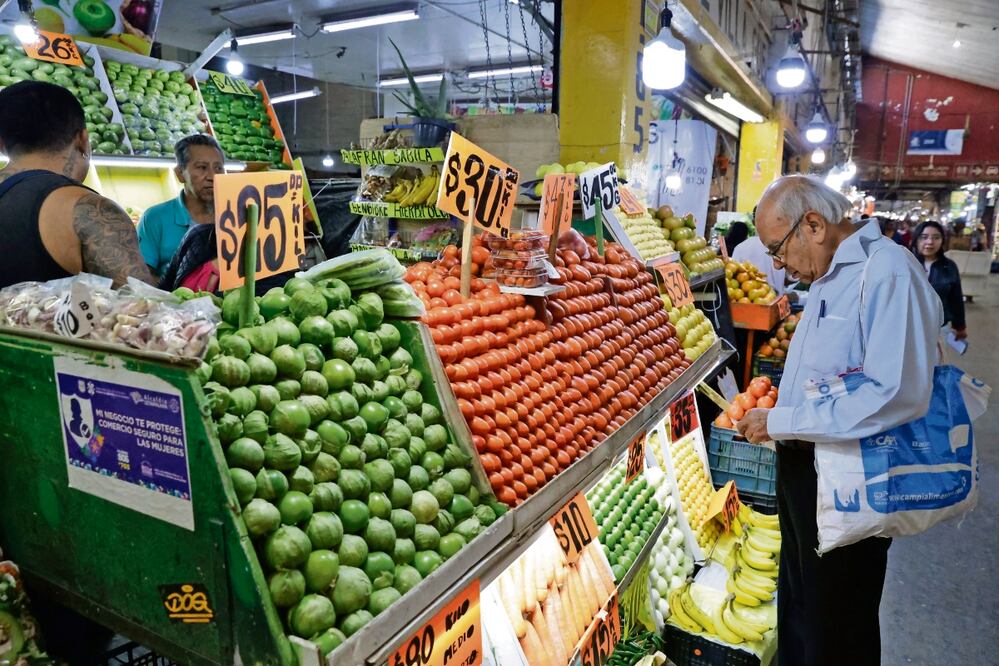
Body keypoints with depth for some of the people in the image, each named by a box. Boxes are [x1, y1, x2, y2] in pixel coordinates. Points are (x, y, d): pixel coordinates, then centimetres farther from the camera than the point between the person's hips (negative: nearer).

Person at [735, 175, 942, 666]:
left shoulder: (888, 272, -20)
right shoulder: (827, 278, 10)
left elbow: (899, 395, -31)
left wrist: (781, 422, -25)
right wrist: (773, 405, 6)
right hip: (802, 464, 9)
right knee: (797, 604, 25)